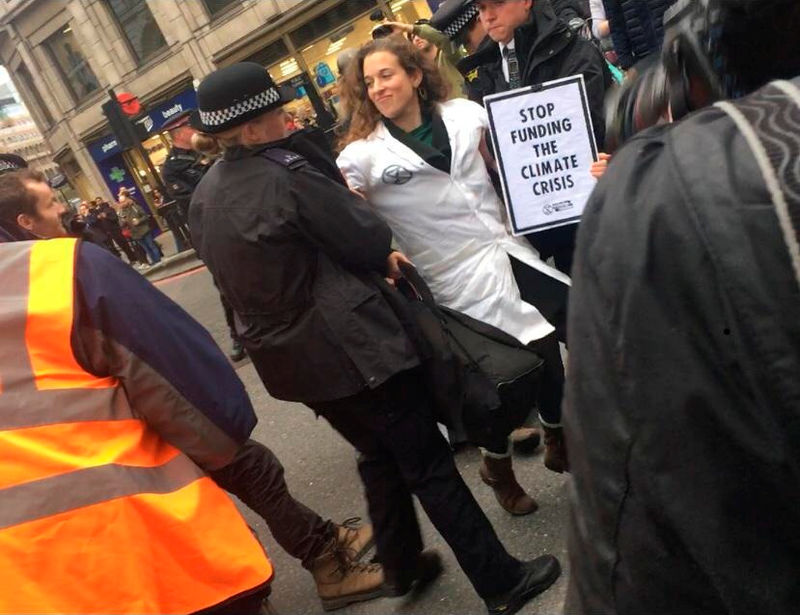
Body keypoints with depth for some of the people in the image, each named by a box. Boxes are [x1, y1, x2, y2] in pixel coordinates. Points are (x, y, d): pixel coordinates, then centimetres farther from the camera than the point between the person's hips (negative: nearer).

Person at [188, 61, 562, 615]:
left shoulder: (204, 196, 6)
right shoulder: (283, 174, -21)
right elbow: (370, 239, -14)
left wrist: (374, 260, 12)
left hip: (288, 355, 8)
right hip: (349, 346, -8)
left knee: (379, 455, 24)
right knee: (427, 460, 5)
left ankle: (401, 568, 40)